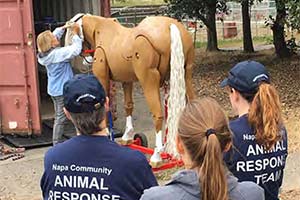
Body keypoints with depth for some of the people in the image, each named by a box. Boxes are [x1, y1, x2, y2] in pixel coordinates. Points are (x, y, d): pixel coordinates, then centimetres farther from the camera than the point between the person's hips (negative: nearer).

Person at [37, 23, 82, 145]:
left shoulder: (46, 54, 1)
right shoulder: (58, 53, -22)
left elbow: (55, 35, 16)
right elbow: (75, 50, -27)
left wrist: (63, 28, 9)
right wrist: (75, 34, -17)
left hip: (54, 90, 9)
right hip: (62, 90, -9)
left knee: (59, 117, 17)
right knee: (61, 118, -1)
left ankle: (58, 142, 23)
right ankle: (57, 143, 5)